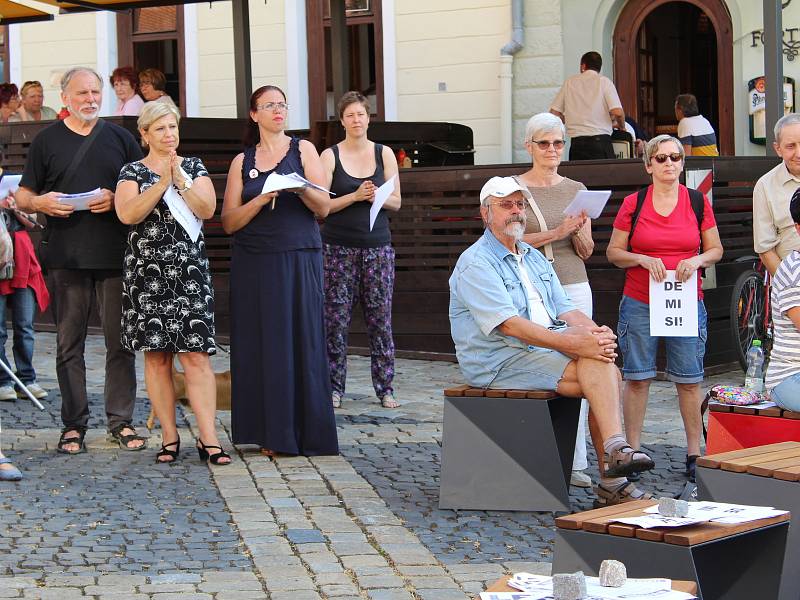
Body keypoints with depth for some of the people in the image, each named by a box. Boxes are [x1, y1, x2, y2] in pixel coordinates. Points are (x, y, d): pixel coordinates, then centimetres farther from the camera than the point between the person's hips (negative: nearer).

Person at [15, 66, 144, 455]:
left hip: (115, 253, 1)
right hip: (66, 256, 0)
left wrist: (116, 199, -7)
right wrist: (40, 202, -12)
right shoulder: (46, 140, 9)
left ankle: (122, 422, 8)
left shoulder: (120, 138, 12)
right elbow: (22, 196, 10)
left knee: (120, 342, 1)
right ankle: (74, 424, 9)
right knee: (69, 343, 3)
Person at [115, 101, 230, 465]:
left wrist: (180, 179, -12)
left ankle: (208, 438, -9)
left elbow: (207, 210, -2)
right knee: (157, 356, 0)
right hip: (147, 271, 0)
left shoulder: (194, 167, 12)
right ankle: (170, 437, 7)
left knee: (195, 354, -7)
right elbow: (127, 214, -10)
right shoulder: (132, 172, 7)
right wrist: (163, 182, -15)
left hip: (189, 269, 1)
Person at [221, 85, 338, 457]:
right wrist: (261, 200, -11)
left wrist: (301, 188, -18)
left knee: (302, 341, -4)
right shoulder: (242, 161, 11)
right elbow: (229, 222, 4)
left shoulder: (303, 150, 8)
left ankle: (308, 432, 2)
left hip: (300, 259, -1)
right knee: (264, 345, -1)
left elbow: (324, 208, 1)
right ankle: (272, 434, 4)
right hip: (254, 263, 1)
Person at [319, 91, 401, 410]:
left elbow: (396, 201, 8)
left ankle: (385, 387, 6)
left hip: (377, 245, 1)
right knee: (335, 319, -3)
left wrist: (377, 197, -12)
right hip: (338, 246, -1)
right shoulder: (330, 156, 2)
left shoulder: (384, 154, 8)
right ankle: (334, 387, 4)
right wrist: (355, 196, -16)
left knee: (380, 318, 0)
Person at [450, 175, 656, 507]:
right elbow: (509, 325, -19)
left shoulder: (535, 258, 21)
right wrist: (573, 343, -27)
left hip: (548, 350, 7)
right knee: (598, 368, -25)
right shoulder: (476, 263, -7)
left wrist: (595, 331, -9)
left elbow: (565, 309, 15)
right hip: (500, 362, -7)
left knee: (610, 374, -18)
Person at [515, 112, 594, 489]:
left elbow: (587, 251, 13)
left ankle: (574, 462, 4)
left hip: (575, 288, 4)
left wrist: (578, 233, -8)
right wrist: (557, 233, -17)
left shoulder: (576, 190, 14)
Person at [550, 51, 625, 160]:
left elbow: (554, 113, 11)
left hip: (576, 142, 3)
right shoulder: (603, 81, 3)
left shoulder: (569, 82, 12)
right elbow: (617, 112, -7)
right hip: (600, 141, -3)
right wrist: (621, 127, 13)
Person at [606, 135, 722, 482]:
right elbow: (613, 252, 5)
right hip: (640, 304, -1)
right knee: (637, 379, 1)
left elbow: (716, 249, 11)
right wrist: (643, 259, -13)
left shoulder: (698, 202, 6)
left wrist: (697, 260, -10)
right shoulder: (633, 204, 2)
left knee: (689, 381, 2)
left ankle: (694, 454, 9)